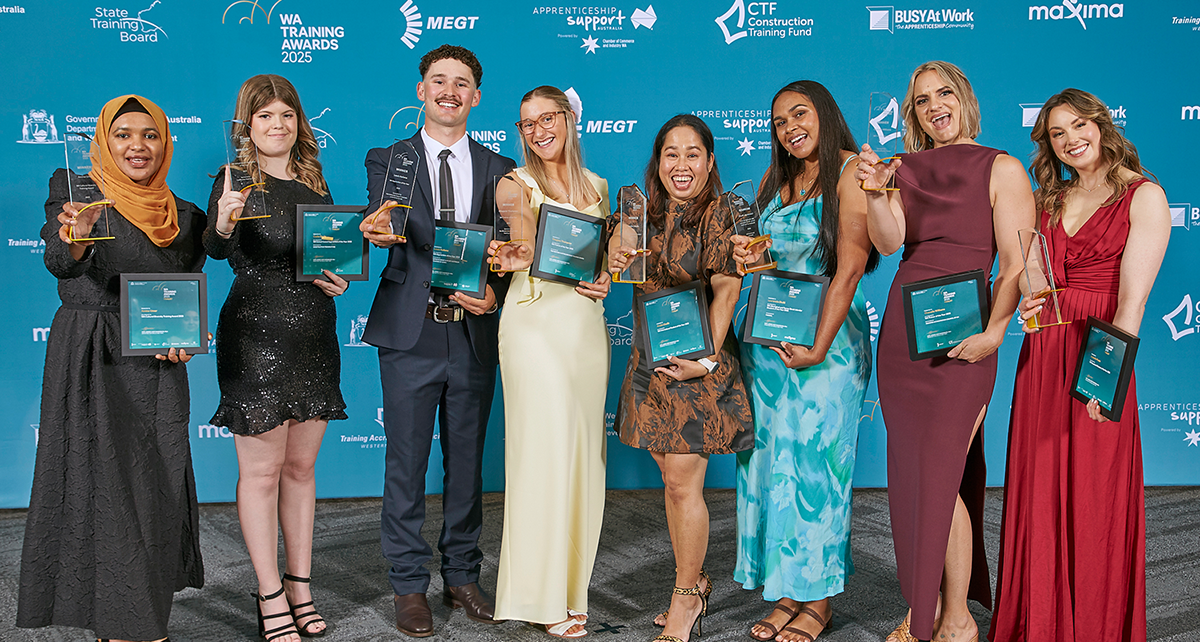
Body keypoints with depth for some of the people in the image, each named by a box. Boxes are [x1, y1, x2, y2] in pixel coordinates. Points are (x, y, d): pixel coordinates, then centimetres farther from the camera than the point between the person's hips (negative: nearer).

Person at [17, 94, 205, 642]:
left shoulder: (184, 216, 11)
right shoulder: (75, 192, -1)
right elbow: (60, 264, -19)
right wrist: (76, 240, -41)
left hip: (156, 369, 4)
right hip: (91, 365, -4)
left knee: (157, 486, 6)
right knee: (103, 483, -4)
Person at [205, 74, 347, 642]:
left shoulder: (314, 181, 11)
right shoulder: (236, 180, -6)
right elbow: (215, 249, -23)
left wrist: (340, 279, -3)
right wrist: (223, 224, -45)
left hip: (315, 335, 6)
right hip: (257, 335, -6)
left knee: (301, 466, 13)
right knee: (261, 470, 1)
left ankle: (300, 587, 24)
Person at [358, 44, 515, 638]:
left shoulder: (497, 169, 9)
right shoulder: (388, 160, 4)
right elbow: (386, 224, -15)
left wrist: (494, 293, -13)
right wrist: (385, 229, -39)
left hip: (474, 334, 2)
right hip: (411, 333, -2)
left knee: (467, 461, 12)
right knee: (405, 465, 4)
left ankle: (463, 577, 27)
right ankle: (410, 587, 18)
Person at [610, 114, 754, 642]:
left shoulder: (717, 213, -9)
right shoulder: (647, 213, 10)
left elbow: (725, 289, -14)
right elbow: (626, 263, 23)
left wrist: (708, 357, -21)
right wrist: (617, 257, -1)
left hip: (698, 361, -6)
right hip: (651, 360, 7)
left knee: (683, 482, -5)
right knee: (672, 478, 13)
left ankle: (686, 597, 10)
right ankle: (695, 583, 28)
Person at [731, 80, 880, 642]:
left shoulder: (851, 172, -8)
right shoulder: (776, 179, 13)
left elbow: (850, 268, -14)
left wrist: (818, 348, -18)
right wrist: (751, 257, -2)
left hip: (828, 336, -6)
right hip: (767, 336, 6)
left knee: (815, 461, -2)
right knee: (771, 459, 6)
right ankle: (785, 593, 16)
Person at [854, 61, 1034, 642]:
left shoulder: (1001, 169, 0)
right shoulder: (905, 169, 11)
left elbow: (1017, 265, -6)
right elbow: (888, 243, -4)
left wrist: (993, 331, -19)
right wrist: (875, 193, -22)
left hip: (960, 338, -5)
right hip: (901, 328, 5)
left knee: (939, 476, -6)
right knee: (909, 472, 9)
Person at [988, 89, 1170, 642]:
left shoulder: (1144, 197, -3)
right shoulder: (1049, 201, 15)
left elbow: (1133, 297, -13)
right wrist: (1026, 299, -3)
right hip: (1041, 353, 5)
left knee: (1093, 497, 1)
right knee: (1038, 493, 7)